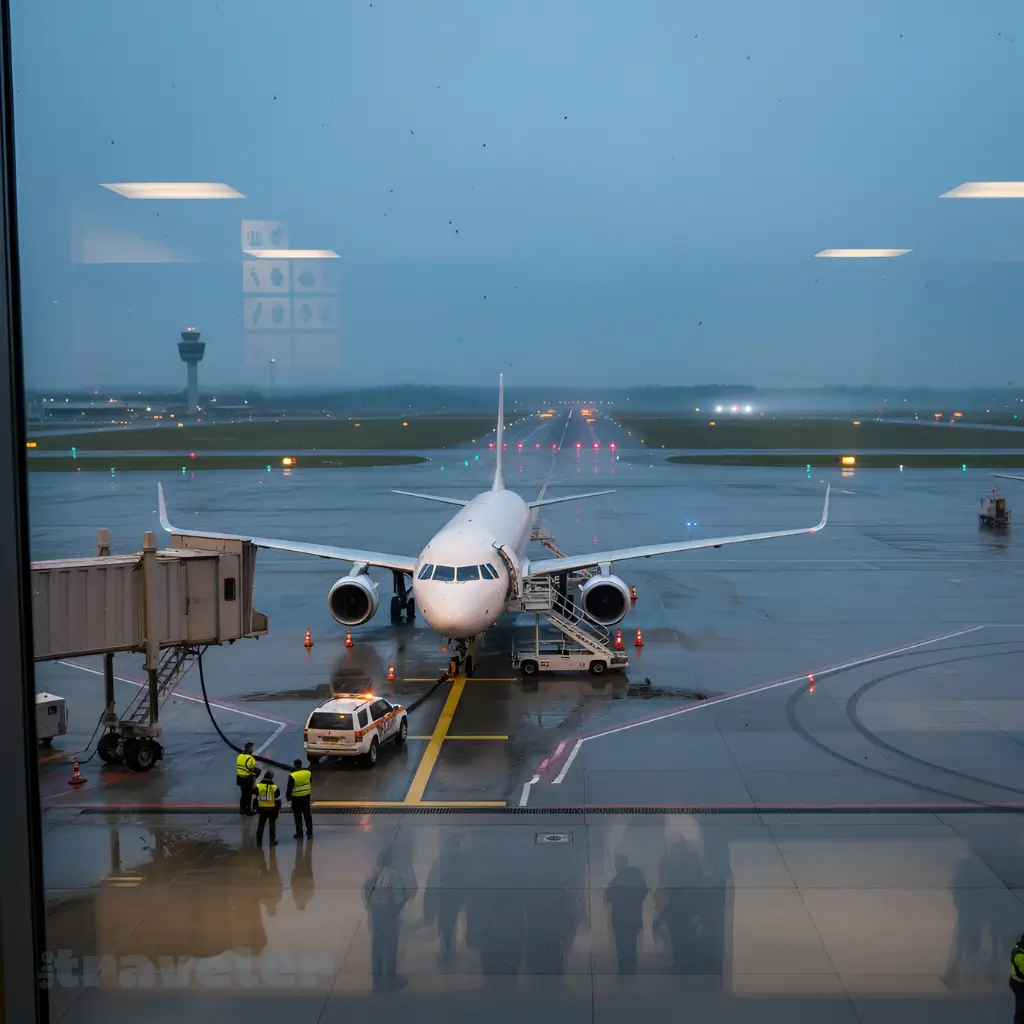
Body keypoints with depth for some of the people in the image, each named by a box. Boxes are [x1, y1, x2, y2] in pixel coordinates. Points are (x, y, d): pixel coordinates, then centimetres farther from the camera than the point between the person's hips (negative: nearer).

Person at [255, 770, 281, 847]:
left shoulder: (258, 786, -5)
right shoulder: (275, 788, -8)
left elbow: (256, 799, 2)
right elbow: (277, 800, -1)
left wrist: (256, 808, 13)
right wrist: (278, 809, 11)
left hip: (262, 809, 1)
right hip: (272, 809, -1)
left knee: (260, 825, 10)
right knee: (272, 825, 12)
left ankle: (259, 841, 11)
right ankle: (272, 841, 12)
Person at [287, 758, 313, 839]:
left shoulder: (292, 775, -19)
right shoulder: (308, 772, -5)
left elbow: (290, 787, -13)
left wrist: (288, 796, -1)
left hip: (296, 798, -4)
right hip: (306, 796, 4)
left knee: (297, 816, 7)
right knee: (307, 814, 15)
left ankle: (299, 833, 10)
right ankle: (309, 832, 20)